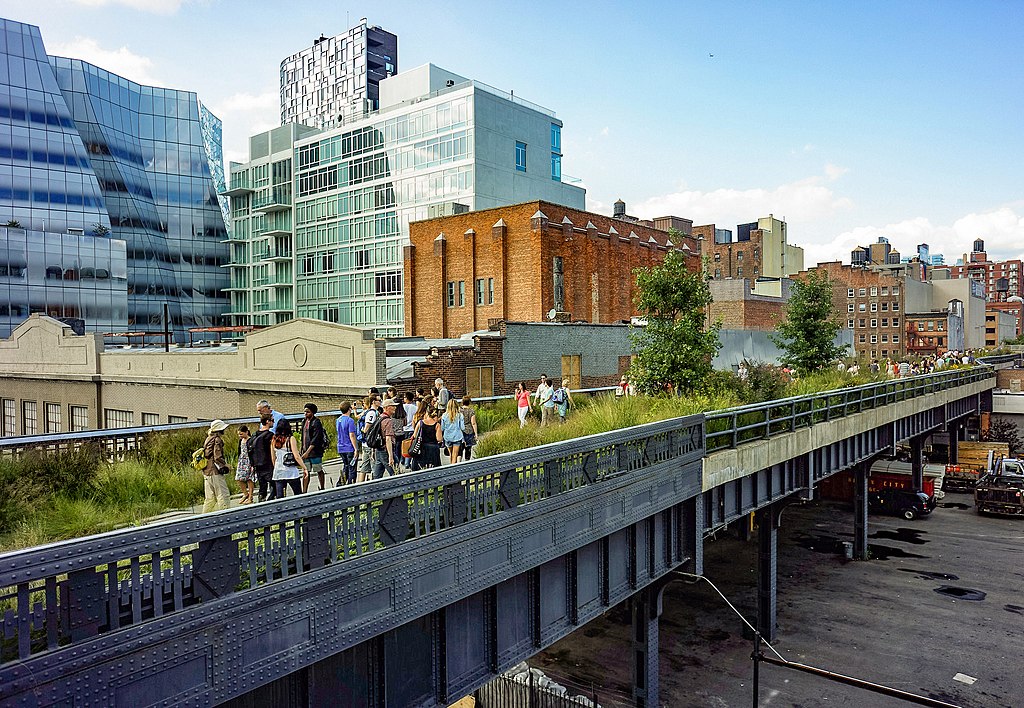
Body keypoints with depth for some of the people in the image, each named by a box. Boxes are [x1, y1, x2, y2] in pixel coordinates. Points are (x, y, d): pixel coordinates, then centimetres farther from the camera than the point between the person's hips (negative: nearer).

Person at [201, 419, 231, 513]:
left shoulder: (208, 439, 17)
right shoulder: (217, 440, -12)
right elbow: (217, 457, -19)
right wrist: (225, 466, -8)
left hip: (207, 472, 10)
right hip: (215, 472, -10)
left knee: (210, 497, 15)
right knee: (223, 495, -7)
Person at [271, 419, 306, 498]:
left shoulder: (274, 440, 6)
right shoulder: (290, 438, -7)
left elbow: (273, 458, 11)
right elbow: (296, 456, -11)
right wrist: (304, 468, -7)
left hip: (278, 473, 4)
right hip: (291, 472, -4)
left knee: (279, 497, 4)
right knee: (298, 496, 5)